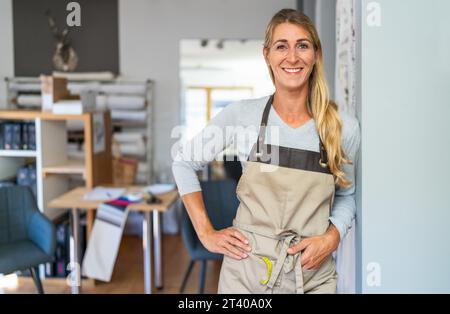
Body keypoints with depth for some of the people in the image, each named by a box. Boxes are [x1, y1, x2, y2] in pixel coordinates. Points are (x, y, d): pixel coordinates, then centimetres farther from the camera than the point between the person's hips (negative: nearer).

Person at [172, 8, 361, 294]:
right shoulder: (241, 115, -7)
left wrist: (331, 238, -8)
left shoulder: (344, 127, -5)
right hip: (247, 271, 0)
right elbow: (184, 163, 4)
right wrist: (206, 233, 0)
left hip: (315, 276, 1)